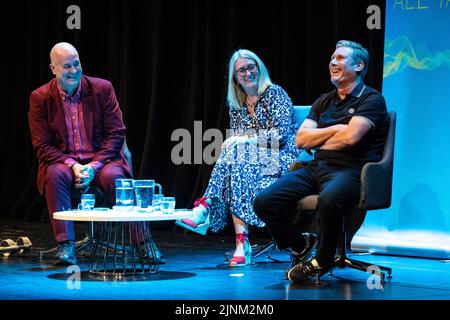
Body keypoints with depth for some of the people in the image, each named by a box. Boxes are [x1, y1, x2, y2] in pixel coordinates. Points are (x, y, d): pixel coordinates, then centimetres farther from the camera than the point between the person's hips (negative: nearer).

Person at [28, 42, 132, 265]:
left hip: (101, 160, 0)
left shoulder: (102, 89, 0)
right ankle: (65, 245, -32)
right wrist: (73, 166, -18)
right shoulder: (40, 98, 0)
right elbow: (43, 146, -2)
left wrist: (94, 166, -16)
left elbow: (116, 134, -1)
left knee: (114, 176, -32)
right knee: (55, 175, -33)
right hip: (62, 161, 0)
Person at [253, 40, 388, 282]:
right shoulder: (324, 101, 24)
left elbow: (351, 136, -13)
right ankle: (300, 249, 7)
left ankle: (322, 260, -15)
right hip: (316, 169, 7)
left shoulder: (372, 99, 3)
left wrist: (318, 142, 3)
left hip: (349, 170, -7)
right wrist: (336, 129, 1)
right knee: (264, 202, -16)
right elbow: (301, 139, 13)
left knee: (328, 201, -42)